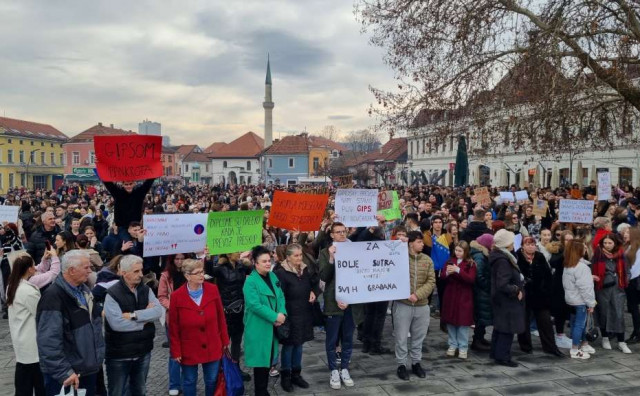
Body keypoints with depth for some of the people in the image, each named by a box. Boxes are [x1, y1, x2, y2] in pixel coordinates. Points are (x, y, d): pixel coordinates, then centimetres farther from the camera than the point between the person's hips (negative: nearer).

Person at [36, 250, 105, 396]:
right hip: (64, 376, -8)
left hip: (88, 369, 8)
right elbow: (49, 342, -25)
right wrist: (64, 372, -25)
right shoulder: (54, 297, -21)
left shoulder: (84, 290, 7)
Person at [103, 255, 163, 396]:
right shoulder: (112, 294, -15)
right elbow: (117, 323, -26)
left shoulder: (146, 290, 2)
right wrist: (145, 318, -16)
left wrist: (134, 315, -23)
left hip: (143, 352, 5)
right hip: (119, 355, -5)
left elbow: (158, 311, -13)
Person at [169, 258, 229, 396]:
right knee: (189, 382, 14)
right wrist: (176, 351, -5)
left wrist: (225, 340, 4)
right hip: (189, 350, -2)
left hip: (212, 347, 2)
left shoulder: (213, 290, -8)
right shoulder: (177, 296, -14)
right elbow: (173, 327, -7)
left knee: (212, 381, 14)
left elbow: (220, 317, 1)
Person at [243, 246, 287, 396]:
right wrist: (275, 317, -21)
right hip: (258, 327, -7)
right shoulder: (250, 281, -15)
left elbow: (281, 296, 8)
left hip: (272, 326, 7)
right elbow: (255, 305, -22)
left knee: (268, 359, 16)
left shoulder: (273, 276, 8)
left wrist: (282, 313, -10)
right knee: (260, 360, 0)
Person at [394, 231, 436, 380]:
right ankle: (401, 365, 20)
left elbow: (431, 281, -1)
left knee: (419, 337, 16)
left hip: (422, 305, 4)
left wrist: (418, 295, -15)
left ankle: (416, 363, 32)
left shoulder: (427, 260, 3)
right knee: (401, 338, 5)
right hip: (403, 305, -3)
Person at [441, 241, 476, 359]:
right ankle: (453, 345, 20)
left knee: (463, 322, 0)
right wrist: (447, 273, -18)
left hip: (464, 297, -4)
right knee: (450, 321, 7)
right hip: (450, 296, 4)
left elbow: (471, 279, -15)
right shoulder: (450, 261, 8)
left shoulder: (471, 264, -3)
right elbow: (442, 277, 4)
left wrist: (458, 270, -26)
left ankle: (463, 347, 11)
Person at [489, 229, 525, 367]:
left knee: (499, 327, 18)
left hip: (501, 299, 10)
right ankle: (502, 357, 6)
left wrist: (518, 286, 9)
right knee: (507, 329, -2)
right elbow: (502, 285, -28)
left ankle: (496, 353, 28)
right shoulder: (503, 260, -24)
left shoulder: (500, 256, 8)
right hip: (507, 300, -10)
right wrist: (517, 291, -16)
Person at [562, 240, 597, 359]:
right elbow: (585, 287, -20)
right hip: (580, 301, -9)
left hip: (571, 299, 9)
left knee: (576, 323, 17)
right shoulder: (581, 267, -19)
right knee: (579, 324, 0)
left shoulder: (567, 266, 8)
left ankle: (583, 344, 30)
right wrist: (591, 303, -14)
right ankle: (575, 350, 6)